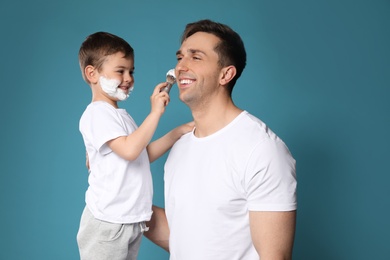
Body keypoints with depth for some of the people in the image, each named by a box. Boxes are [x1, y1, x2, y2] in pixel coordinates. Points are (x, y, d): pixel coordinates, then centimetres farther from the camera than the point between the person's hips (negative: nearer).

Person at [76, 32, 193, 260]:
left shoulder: (120, 115, 14)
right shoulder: (97, 114, -15)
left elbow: (144, 154, 15)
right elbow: (129, 150, -28)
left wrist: (178, 132, 6)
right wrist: (155, 112, -25)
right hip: (108, 223, -9)